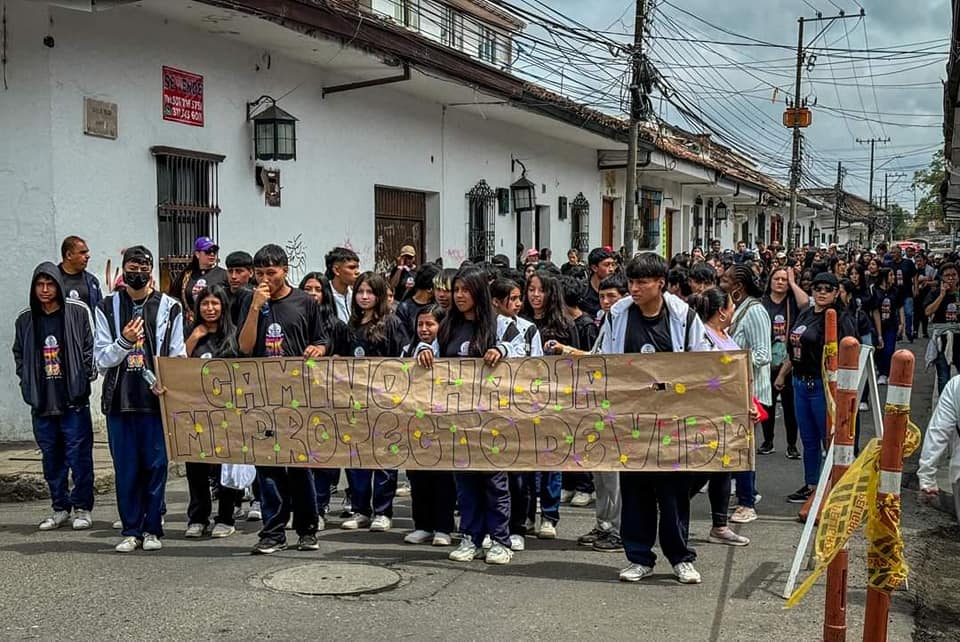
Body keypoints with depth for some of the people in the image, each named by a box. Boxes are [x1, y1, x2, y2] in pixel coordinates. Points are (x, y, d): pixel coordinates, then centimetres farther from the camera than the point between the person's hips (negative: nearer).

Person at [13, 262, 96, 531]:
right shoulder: (25, 320, 8)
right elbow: (19, 355, 16)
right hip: (42, 401, 4)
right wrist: (28, 385, 6)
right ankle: (60, 508, 21)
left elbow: (90, 348, 0)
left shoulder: (77, 312, -2)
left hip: (74, 399, -4)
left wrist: (86, 378, -6)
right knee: (51, 456, 10)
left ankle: (83, 508, 10)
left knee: (79, 455, -1)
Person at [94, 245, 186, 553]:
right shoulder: (108, 308, 6)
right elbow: (101, 359, 2)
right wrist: (124, 341, -16)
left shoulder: (169, 307, 4)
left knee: (155, 465, 2)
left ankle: (152, 529, 13)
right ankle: (131, 530, 15)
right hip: (120, 400, 1)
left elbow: (179, 357, 4)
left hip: (157, 399, -1)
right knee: (126, 468, 6)